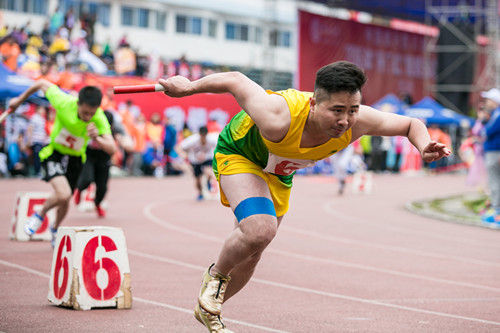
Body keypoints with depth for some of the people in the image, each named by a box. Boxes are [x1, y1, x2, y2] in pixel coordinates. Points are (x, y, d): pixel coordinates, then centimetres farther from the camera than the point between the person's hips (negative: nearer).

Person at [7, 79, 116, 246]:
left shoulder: (99, 119, -28)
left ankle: (55, 228, 48)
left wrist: (97, 138, -55)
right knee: (63, 194, -25)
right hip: (54, 152, -3)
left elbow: (112, 149, -35)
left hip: (75, 157, 3)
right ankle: (40, 214, 8)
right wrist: (20, 100, 1)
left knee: (64, 201, 14)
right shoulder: (63, 102, -32)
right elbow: (42, 83, -14)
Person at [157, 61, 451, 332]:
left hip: (278, 175, 6)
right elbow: (236, 81, -29)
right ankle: (216, 275, 0)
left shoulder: (357, 121, -31)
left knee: (251, 254, 15)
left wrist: (424, 146, -36)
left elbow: (411, 124, -15)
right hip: (238, 154, -6)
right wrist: (189, 87, -15)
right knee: (260, 230, -31)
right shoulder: (279, 119, -45)